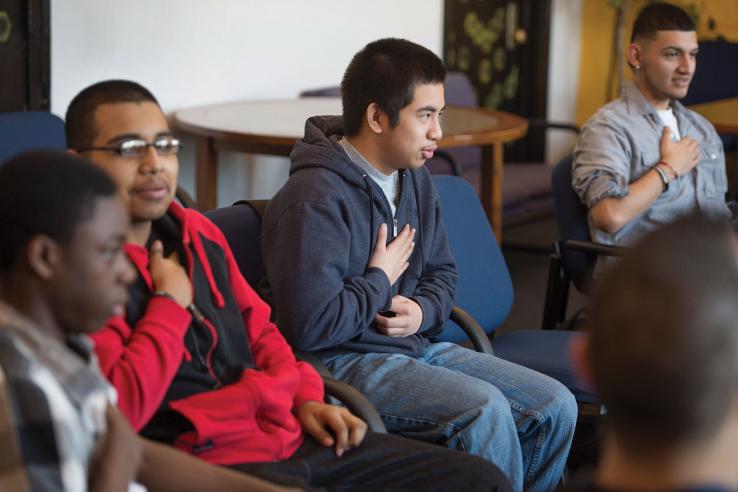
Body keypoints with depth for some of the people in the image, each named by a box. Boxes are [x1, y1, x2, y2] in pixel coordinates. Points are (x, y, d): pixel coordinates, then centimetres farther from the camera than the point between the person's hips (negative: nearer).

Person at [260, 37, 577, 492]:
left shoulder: (416, 178, 9)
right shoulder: (315, 198, -20)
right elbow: (309, 325, -28)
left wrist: (422, 311, -3)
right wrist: (380, 280, -12)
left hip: (415, 346, 9)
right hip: (343, 361, -9)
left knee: (556, 407, -3)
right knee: (484, 407, -29)